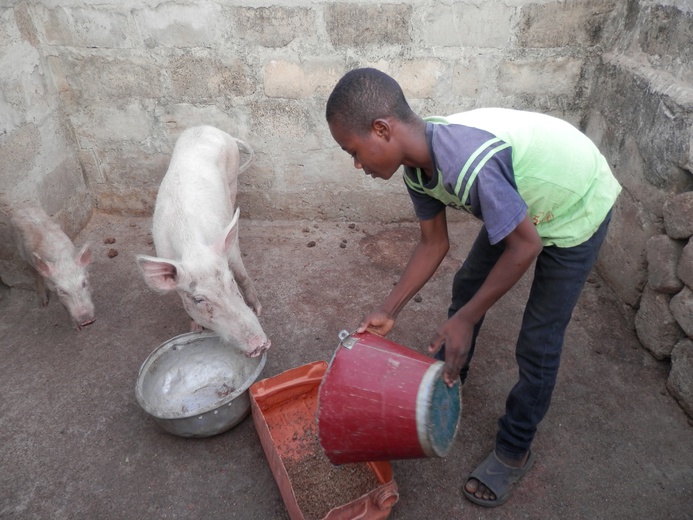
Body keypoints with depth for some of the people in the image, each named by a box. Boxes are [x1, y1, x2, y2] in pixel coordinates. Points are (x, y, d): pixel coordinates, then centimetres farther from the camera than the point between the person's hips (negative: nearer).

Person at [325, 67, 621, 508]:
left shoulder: (469, 163, -40)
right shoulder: (417, 163, -14)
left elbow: (525, 246, -29)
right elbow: (434, 244, -5)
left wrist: (465, 318, -22)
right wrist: (389, 311, -7)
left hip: (577, 207, -7)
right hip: (522, 200, 8)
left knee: (538, 341, -2)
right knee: (467, 285, 17)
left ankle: (515, 452, 20)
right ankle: (449, 374, 42)